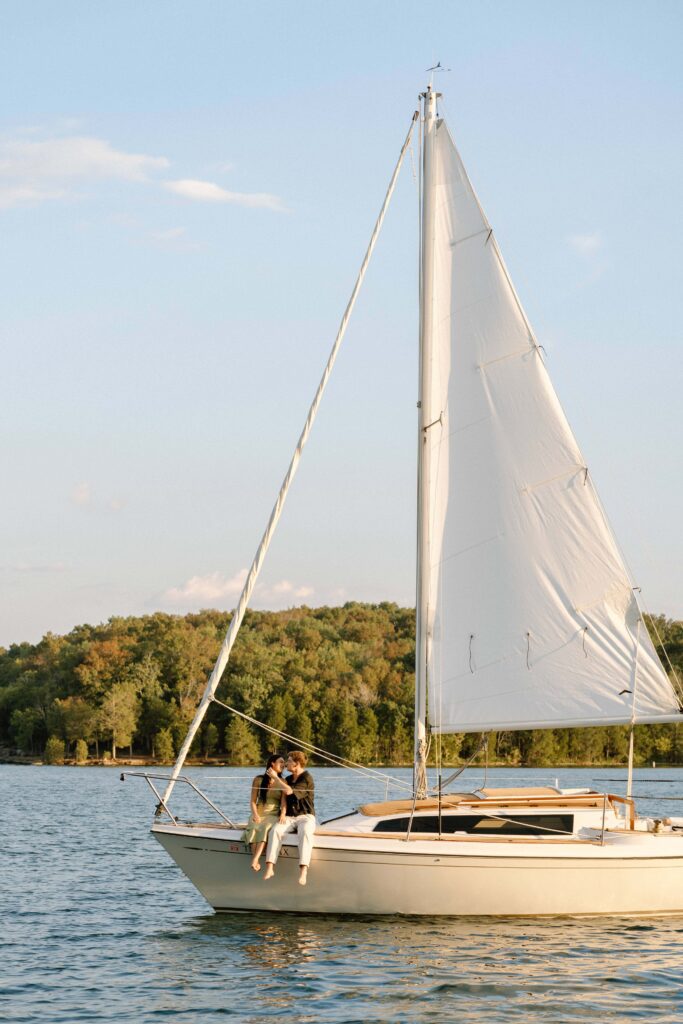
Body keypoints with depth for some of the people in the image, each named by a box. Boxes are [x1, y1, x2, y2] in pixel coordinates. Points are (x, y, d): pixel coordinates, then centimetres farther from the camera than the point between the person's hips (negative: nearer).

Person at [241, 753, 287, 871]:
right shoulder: (259, 780, 10)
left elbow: (284, 802, -1)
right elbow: (253, 801, 6)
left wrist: (283, 814, -21)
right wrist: (255, 814, -13)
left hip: (274, 815, -1)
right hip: (259, 814, 1)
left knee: (266, 827, -36)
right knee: (254, 828, -35)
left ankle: (255, 859, -51)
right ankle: (255, 859, -46)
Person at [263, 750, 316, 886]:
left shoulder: (307, 779, -7)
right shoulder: (288, 779, 18)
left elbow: (289, 791, -20)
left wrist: (274, 777, -11)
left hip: (305, 816, -5)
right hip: (289, 817, 5)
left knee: (305, 833, -38)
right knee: (275, 830, -28)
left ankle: (303, 871, -52)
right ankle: (269, 868, -39)